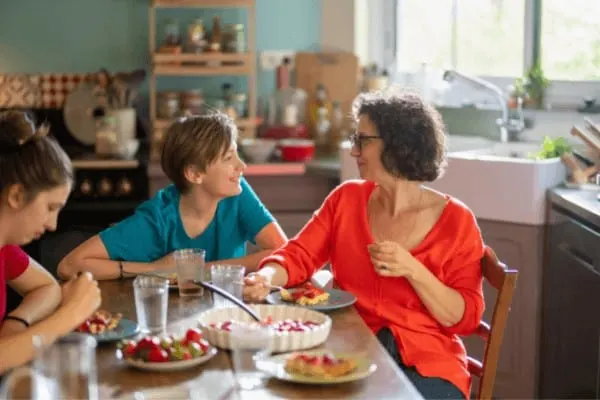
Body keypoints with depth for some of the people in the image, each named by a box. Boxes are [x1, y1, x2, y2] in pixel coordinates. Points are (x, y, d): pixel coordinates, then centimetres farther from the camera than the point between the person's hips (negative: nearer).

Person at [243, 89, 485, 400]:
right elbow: (298, 256, 3)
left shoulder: (455, 221, -4)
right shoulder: (346, 199, 8)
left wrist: (412, 270, -20)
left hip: (426, 363, -2)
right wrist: (266, 277, -19)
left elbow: (464, 318, -6)